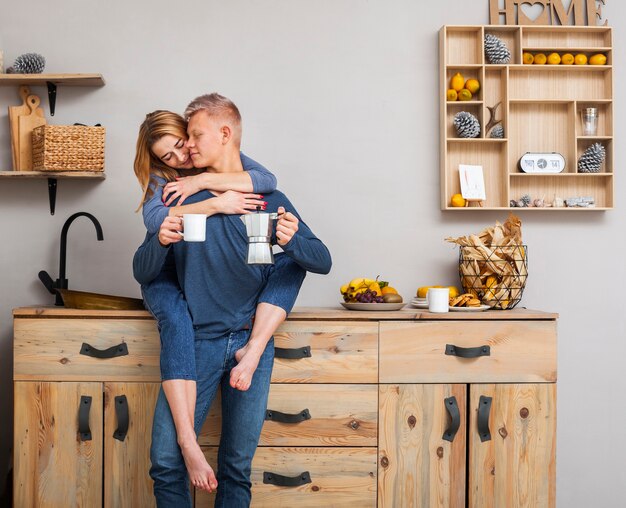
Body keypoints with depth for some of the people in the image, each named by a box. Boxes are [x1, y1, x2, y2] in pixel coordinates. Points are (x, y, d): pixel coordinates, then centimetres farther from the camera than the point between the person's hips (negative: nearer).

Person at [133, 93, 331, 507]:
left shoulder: (269, 200, 3)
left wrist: (292, 240, -23)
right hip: (196, 341, 1)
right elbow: (142, 273, 3)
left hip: (251, 340, 0)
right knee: (166, 461, -6)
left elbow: (323, 262, -2)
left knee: (238, 467, 8)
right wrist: (161, 242, -19)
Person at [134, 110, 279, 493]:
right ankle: (188, 443, -45)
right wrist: (215, 204, -30)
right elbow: (154, 219, -24)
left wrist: (203, 180, -21)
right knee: (178, 318, -37)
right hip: (168, 277, -3)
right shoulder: (160, 179, 0)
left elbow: (268, 180, -16)